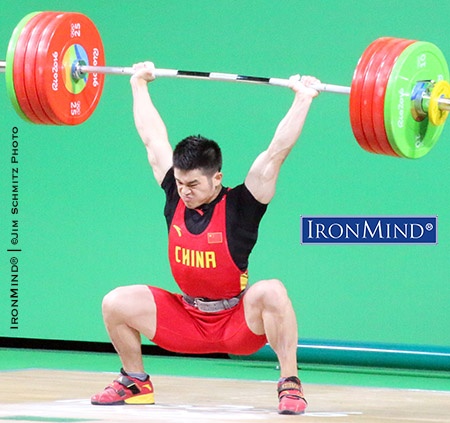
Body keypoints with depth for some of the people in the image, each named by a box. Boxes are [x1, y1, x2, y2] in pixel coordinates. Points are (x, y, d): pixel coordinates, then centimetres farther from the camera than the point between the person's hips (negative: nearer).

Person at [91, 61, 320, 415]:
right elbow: (153, 138, 4)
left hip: (240, 324, -5)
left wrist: (303, 99, -23)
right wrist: (139, 85, 11)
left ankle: (290, 385, -25)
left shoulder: (241, 206, -16)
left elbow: (277, 151, -20)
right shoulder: (175, 197, -5)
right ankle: (136, 383, 10)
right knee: (117, 303, -12)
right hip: (186, 320, 5)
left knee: (271, 292, -36)